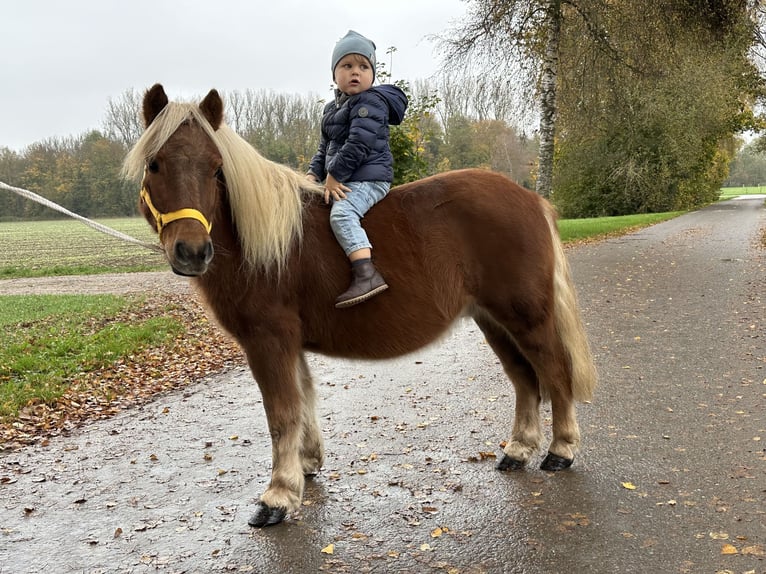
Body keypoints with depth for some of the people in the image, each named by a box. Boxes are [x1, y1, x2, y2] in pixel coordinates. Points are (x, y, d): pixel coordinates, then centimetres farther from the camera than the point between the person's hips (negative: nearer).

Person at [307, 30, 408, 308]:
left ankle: (366, 274, -44)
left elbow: (358, 145, -21)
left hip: (368, 178, -10)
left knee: (341, 213, -33)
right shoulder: (332, 109, 18)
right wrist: (314, 174, 6)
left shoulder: (371, 102, -11)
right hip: (342, 179, 10)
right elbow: (325, 147, 23)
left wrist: (334, 175, -20)